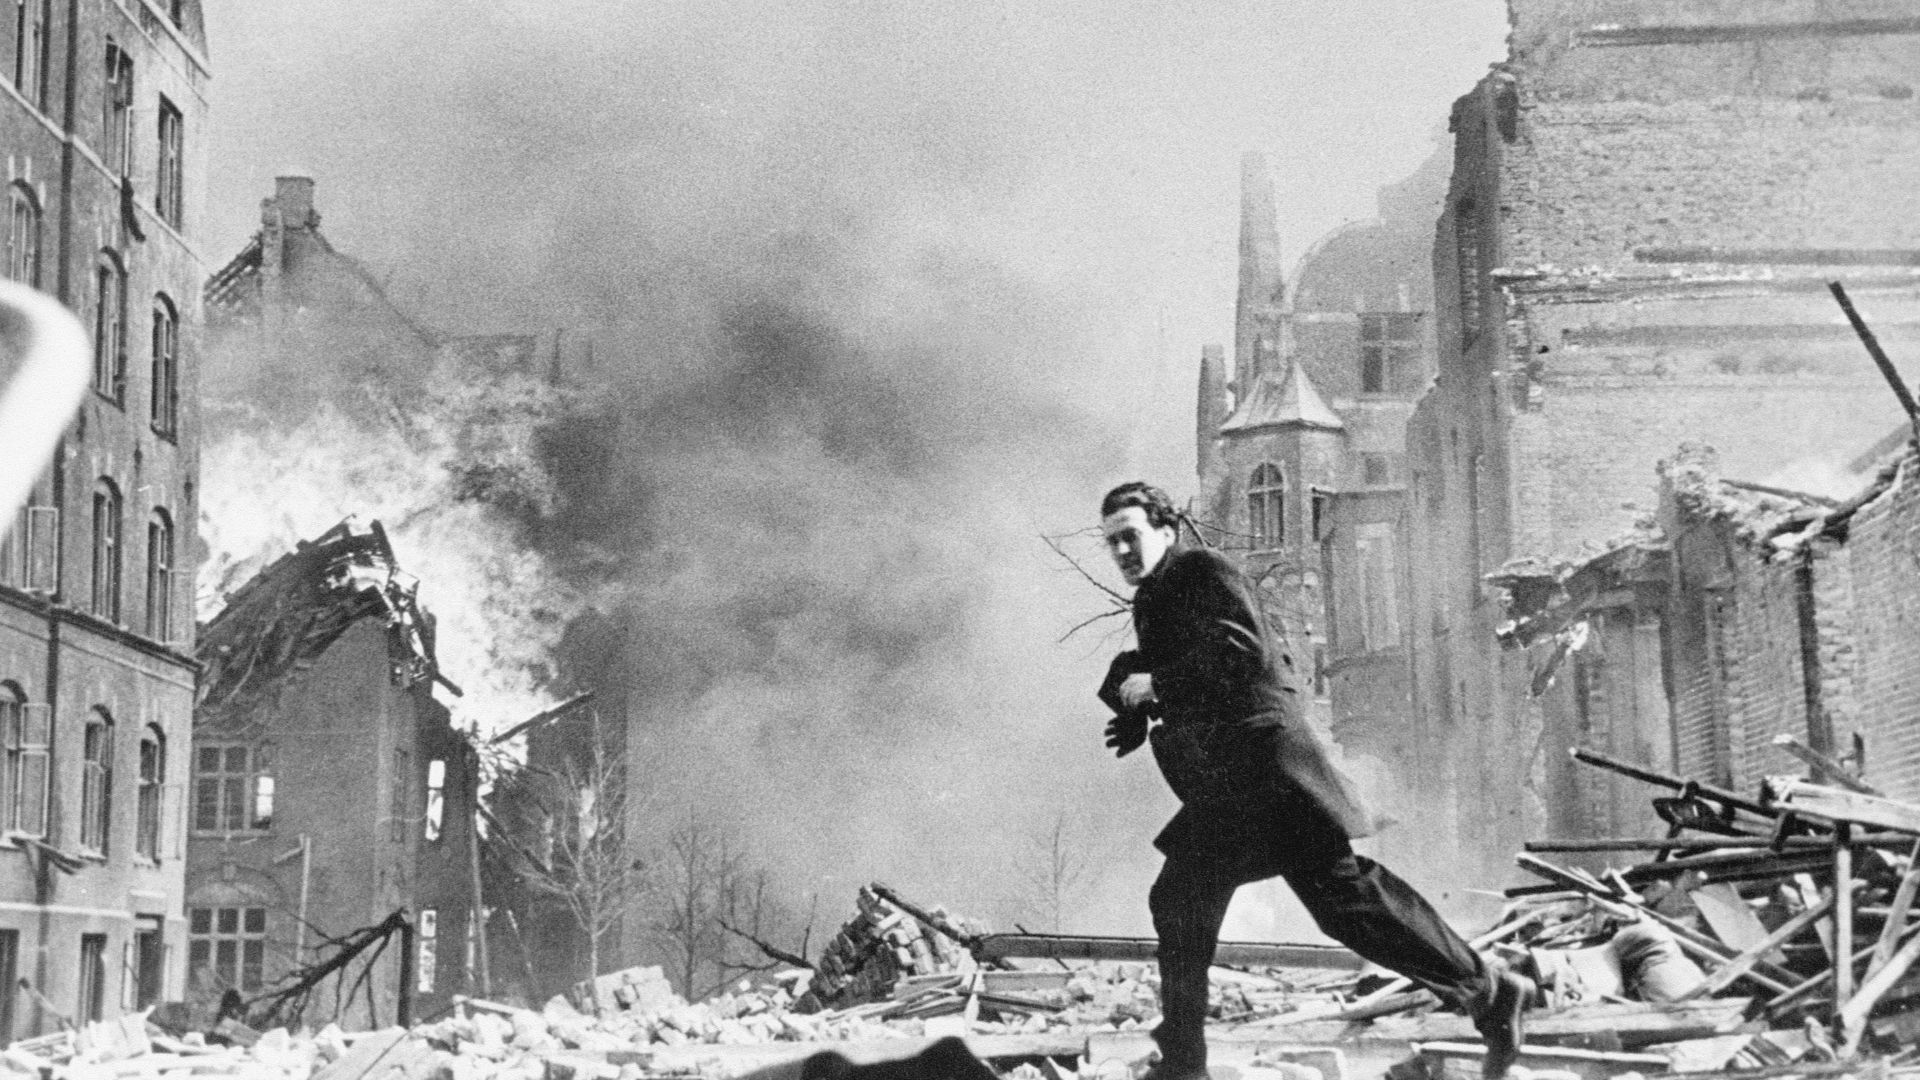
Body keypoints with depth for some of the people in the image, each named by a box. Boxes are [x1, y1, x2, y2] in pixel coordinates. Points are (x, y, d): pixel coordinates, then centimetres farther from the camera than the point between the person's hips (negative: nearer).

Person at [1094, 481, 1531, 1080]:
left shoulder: (1204, 571, -4)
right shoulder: (1151, 602, 21)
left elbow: (1243, 653, -18)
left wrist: (1157, 683, -14)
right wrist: (1137, 714, 7)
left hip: (1263, 757, -9)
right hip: (1222, 792, 9)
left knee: (1338, 886, -14)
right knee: (1180, 903, 8)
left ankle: (1486, 989, -9)